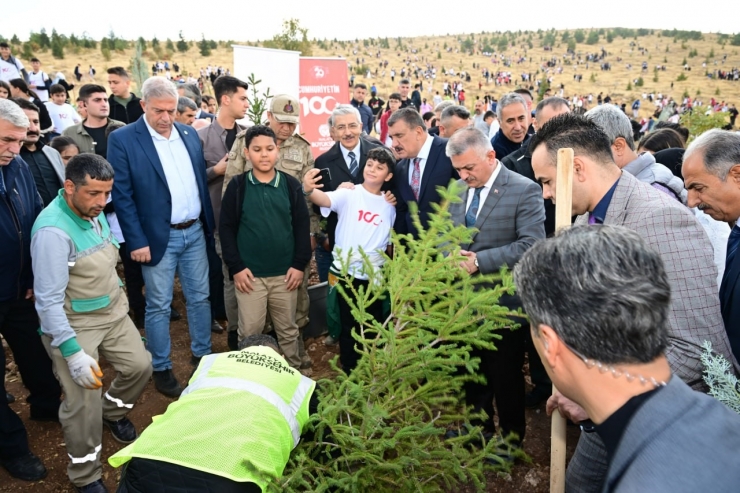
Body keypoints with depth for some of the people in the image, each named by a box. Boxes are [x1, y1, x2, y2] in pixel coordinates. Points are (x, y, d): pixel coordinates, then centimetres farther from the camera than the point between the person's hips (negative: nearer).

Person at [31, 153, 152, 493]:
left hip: (113, 311, 7)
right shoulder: (53, 230, -27)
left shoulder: (94, 212, -4)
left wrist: (117, 294, 19)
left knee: (140, 366, 13)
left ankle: (113, 412, 45)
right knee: (85, 404, -1)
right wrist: (73, 352, -29)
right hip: (72, 323, -7)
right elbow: (49, 300, -26)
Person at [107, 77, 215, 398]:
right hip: (158, 237, -5)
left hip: (195, 232, 5)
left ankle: (202, 354, 32)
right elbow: (122, 195, -11)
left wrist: (209, 222, 9)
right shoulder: (123, 139, -9)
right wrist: (136, 241, -14)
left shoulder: (189, 134, 6)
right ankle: (161, 369, 23)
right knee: (159, 306, 7)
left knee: (200, 297, 14)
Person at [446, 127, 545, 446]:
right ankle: (478, 429, 42)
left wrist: (480, 260, -23)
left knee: (505, 377, 10)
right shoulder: (458, 189, 8)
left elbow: (532, 244, -20)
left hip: (503, 303, -6)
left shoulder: (524, 190, -13)